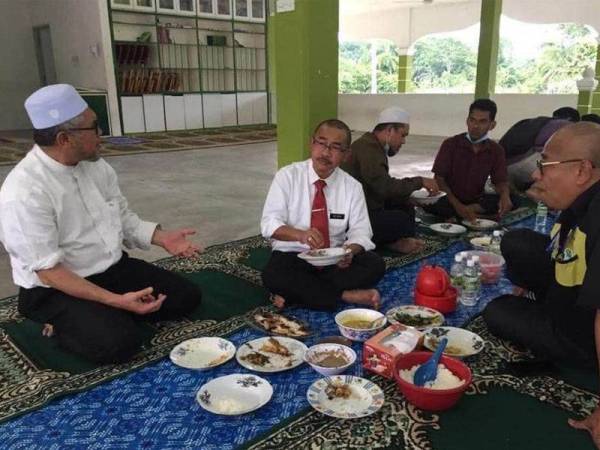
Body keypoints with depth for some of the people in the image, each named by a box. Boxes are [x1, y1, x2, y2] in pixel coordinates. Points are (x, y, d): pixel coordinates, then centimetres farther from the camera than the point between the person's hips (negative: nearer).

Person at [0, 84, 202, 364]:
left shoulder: (94, 165, -3)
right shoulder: (24, 193, -25)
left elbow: (122, 217, 9)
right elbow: (48, 270, -24)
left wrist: (162, 238, -6)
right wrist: (116, 300, -30)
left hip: (114, 268, 7)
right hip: (56, 289, -7)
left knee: (186, 297, -1)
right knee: (119, 342, -27)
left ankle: (110, 316, 5)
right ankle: (63, 324, 1)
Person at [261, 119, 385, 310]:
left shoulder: (352, 187, 0)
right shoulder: (287, 176, -6)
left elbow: (360, 232, -3)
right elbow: (270, 224, -12)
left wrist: (350, 251, -28)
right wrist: (300, 234, -33)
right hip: (292, 257, -2)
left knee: (375, 265, -23)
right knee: (272, 276, -33)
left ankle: (298, 292, -20)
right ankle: (346, 295, -21)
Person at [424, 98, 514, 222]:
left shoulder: (496, 151, 2)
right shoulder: (450, 144, -7)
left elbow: (501, 182, 1)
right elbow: (439, 179, -12)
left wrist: (505, 195, -25)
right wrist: (457, 205, -26)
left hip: (476, 201, 3)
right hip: (450, 201, -3)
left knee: (507, 202, -25)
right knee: (432, 204, -35)